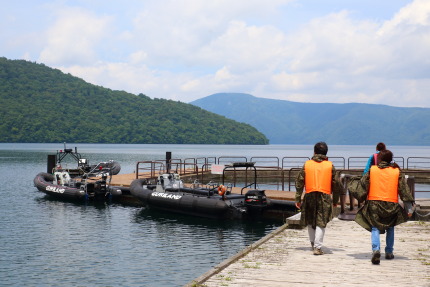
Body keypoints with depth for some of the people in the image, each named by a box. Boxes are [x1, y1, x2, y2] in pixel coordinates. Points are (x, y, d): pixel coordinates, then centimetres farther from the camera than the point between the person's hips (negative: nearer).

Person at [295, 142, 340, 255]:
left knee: (310, 222, 18)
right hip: (324, 197, -1)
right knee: (321, 223, -1)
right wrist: (335, 200, 14)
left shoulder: (306, 165, 5)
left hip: (309, 196, 2)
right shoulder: (330, 166, 3)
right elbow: (335, 184, 5)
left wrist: (297, 199, 9)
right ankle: (317, 247, -9)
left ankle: (313, 243, 32)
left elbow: (299, 182, 4)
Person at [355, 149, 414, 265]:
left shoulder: (372, 170, 3)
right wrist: (409, 207, 5)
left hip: (374, 203, -1)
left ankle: (376, 250, -23)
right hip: (391, 204, 1)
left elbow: (363, 184, 4)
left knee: (375, 228, -1)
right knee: (390, 228, 21)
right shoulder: (397, 171, 4)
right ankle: (389, 252, 24)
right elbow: (404, 189, 3)